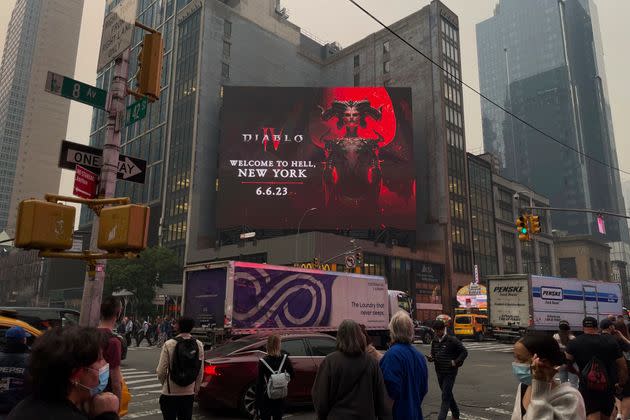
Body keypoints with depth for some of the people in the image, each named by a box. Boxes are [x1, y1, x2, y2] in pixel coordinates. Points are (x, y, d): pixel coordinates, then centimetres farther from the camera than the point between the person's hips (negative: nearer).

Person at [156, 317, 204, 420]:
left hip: (170, 392, -2)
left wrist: (164, 383, 11)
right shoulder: (199, 345, -5)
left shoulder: (169, 344, -14)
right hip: (189, 393, 3)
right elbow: (200, 373, 0)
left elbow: (161, 371, -10)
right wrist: (196, 389, 14)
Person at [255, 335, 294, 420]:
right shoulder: (284, 358, -8)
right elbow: (292, 374, 2)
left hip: (266, 396, -3)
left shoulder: (263, 362, -16)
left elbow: (259, 383, -13)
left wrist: (257, 403, -7)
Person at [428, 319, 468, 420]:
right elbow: (433, 353, 17)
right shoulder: (434, 341, 6)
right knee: (448, 394, 20)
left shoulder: (452, 340, -13)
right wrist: (431, 357, -6)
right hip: (439, 372, 7)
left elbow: (464, 352, -8)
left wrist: (456, 362, -18)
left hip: (450, 372, -7)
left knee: (445, 396, -7)